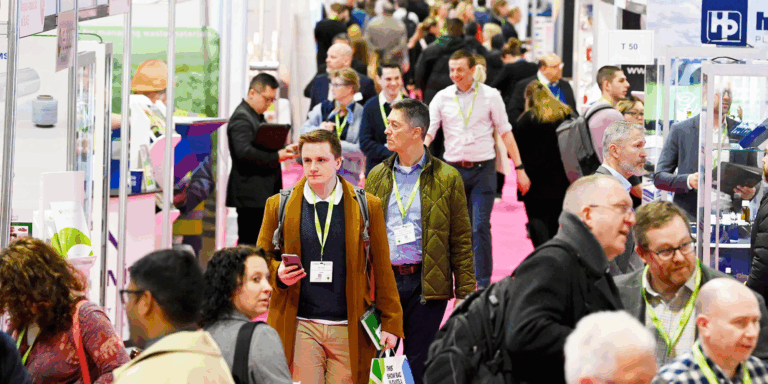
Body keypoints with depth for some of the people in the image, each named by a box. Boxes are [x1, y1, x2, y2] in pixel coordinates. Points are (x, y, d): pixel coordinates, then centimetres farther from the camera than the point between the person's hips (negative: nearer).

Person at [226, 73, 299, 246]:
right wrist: (276, 157, -25)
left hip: (262, 194, 10)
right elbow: (244, 152, -26)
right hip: (250, 194, -10)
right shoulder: (241, 118, -13)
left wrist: (283, 149, 10)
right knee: (249, 242, -10)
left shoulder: (257, 116, 20)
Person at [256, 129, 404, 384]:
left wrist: (390, 324, 5)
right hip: (300, 326, 0)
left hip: (348, 330, 0)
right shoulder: (279, 205, 7)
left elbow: (383, 270, 8)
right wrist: (278, 274, -8)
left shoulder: (368, 206, 6)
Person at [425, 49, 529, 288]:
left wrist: (519, 168, 2)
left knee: (480, 227, -8)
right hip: (454, 169, 2)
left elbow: (505, 132, 4)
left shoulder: (490, 96, 1)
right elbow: (429, 132, 1)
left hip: (483, 169, -2)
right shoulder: (442, 98, 4)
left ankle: (483, 282, -4)